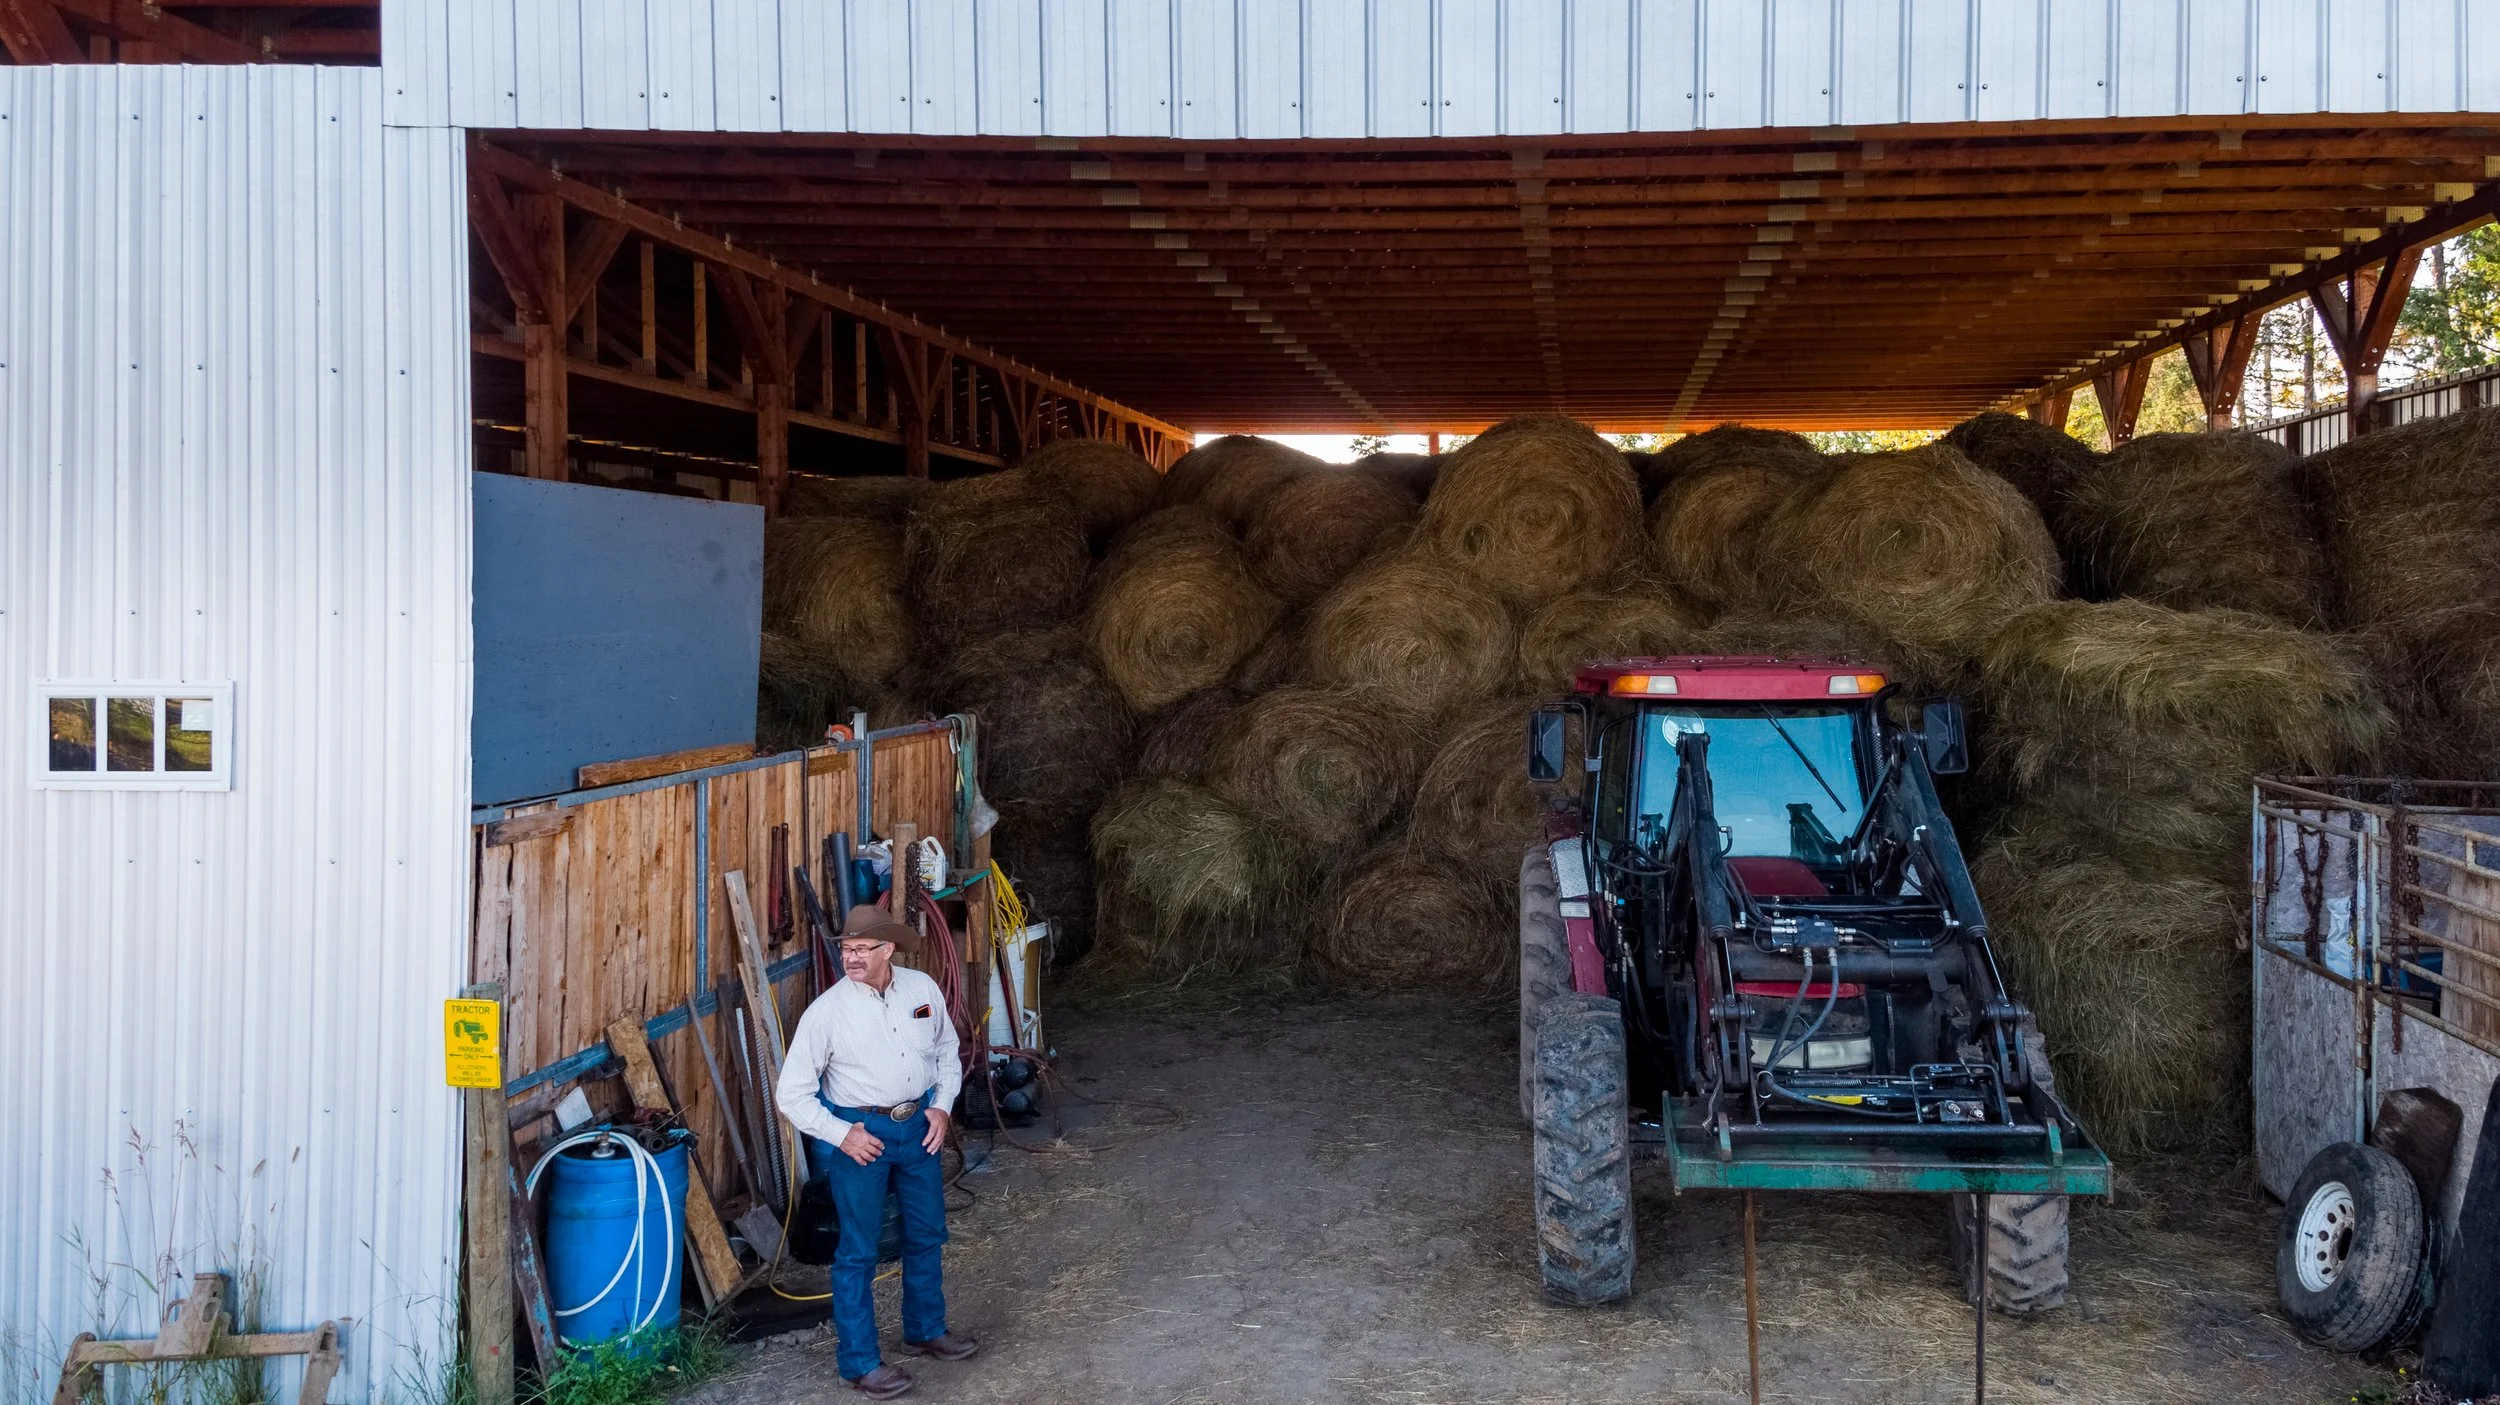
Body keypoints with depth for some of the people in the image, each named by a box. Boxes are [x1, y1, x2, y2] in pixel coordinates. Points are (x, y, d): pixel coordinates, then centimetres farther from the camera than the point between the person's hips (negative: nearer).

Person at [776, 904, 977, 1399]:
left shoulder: (922, 989, -6)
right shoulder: (827, 1011, -17)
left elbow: (947, 1053, 10)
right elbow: (791, 1093, -13)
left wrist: (942, 1105, -3)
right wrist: (841, 1135, -17)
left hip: (917, 1126, 5)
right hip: (859, 1134, -4)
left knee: (926, 1235, 18)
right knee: (859, 1250, 3)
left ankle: (926, 1330, 39)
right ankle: (859, 1361, 16)